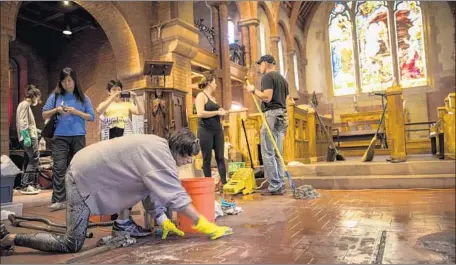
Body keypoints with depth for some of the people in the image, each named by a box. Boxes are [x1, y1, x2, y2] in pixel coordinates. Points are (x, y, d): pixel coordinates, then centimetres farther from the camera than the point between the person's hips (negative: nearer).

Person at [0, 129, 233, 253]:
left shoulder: (157, 146, 4)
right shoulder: (160, 154, -24)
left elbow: (150, 190, 9)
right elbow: (177, 197, -25)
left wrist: (163, 221, 6)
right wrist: (205, 226, -19)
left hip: (90, 169, 10)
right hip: (83, 177, -10)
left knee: (142, 184, 17)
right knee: (72, 245, -4)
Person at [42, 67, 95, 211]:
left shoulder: (83, 98, 5)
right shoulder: (55, 96, 6)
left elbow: (92, 117, 2)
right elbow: (44, 115, 9)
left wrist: (76, 112, -12)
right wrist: (56, 110, -10)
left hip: (78, 137, 1)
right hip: (60, 137, 0)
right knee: (59, 167, -7)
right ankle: (59, 200, -4)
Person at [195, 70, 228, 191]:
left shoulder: (212, 97, 18)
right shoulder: (201, 96, -5)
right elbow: (200, 113, -19)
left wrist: (221, 112, 9)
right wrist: (218, 112, -14)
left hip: (217, 130, 7)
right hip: (206, 131, -7)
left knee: (220, 157, 2)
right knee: (207, 159, 1)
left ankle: (223, 183, 3)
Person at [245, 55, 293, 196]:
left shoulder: (267, 77, -5)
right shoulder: (282, 78, 22)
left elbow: (267, 97, -17)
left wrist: (253, 90, -4)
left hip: (272, 115, -9)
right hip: (282, 115, 9)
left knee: (268, 153, -5)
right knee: (277, 154, 10)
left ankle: (275, 187, -4)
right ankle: (280, 185, 12)